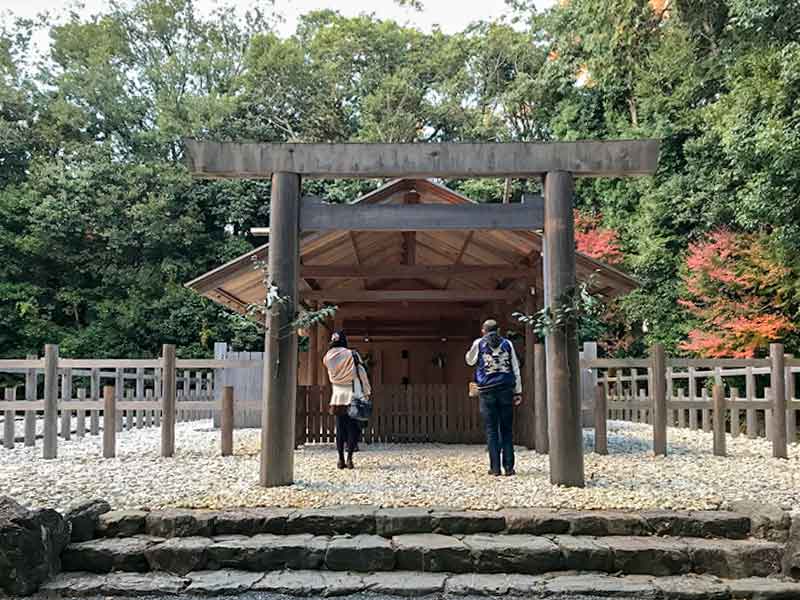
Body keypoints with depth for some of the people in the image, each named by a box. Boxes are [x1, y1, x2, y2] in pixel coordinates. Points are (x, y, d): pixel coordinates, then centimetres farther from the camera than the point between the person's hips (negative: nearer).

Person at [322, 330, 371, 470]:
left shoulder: (328, 357, 0)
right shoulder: (352, 355, -8)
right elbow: (362, 375, -5)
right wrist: (366, 392, 4)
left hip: (338, 397, 3)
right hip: (353, 396, -3)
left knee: (340, 428, 10)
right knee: (353, 428, 3)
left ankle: (341, 459, 10)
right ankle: (349, 458, -6)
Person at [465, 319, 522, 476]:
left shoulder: (479, 343, 5)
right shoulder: (507, 344, 9)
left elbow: (470, 361, 22)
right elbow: (515, 368, 8)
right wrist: (518, 391, 11)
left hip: (487, 391, -1)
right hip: (506, 389, 1)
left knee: (491, 430, 2)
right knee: (507, 429, 6)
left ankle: (495, 467, 0)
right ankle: (509, 467, 4)